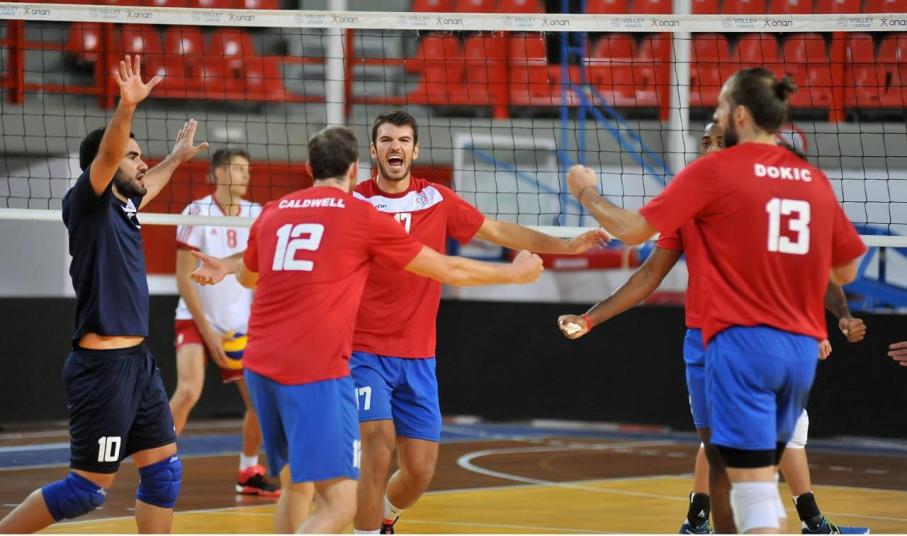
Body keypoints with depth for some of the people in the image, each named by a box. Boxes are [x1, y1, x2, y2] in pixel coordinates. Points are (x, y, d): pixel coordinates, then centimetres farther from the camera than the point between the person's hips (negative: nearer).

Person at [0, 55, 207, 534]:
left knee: (164, 470, 7)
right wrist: (127, 107, -47)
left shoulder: (123, 204, 13)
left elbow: (145, 186, 38)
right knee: (88, 488, -5)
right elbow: (106, 156, -31)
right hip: (103, 364, -9)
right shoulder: (87, 203, -11)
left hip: (137, 361, 9)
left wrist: (175, 159, 53)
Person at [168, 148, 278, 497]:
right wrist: (207, 331, -13)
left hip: (239, 325, 5)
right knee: (189, 391, -24)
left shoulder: (255, 214, 1)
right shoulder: (198, 213, -10)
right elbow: (184, 277, -10)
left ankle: (248, 474, 24)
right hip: (196, 321, -5)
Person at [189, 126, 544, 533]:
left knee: (296, 484, 23)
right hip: (316, 372, -6)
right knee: (339, 503, -8)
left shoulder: (273, 214, 15)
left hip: (261, 366, 6)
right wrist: (515, 273, 27)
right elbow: (449, 271, 11)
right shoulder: (363, 217, 1)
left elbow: (247, 276, 37)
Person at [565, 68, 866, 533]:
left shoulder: (714, 170, -5)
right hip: (801, 347, 5)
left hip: (743, 342, -5)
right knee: (762, 476, 20)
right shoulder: (815, 180, 9)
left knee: (753, 489, -7)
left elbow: (632, 229, -5)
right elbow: (845, 271, 17)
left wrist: (586, 192, 13)